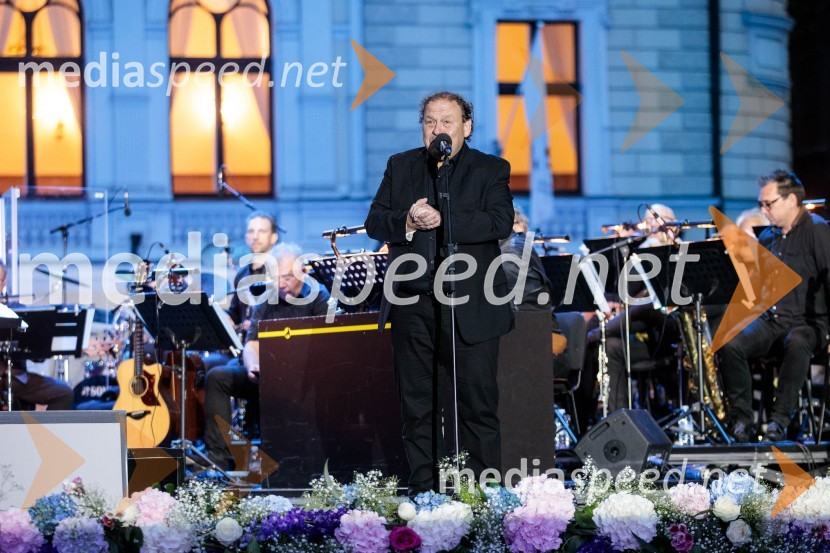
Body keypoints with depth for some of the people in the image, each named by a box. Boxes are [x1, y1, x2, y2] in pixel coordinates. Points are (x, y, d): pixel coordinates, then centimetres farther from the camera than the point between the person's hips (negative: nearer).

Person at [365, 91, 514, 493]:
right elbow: (374, 222, 8)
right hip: (412, 305, 3)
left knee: (479, 403, -1)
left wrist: (442, 221, -19)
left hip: (470, 307, -3)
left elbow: (501, 222, -12)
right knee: (417, 404, 6)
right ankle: (423, 492, 13)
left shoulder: (491, 170, 4)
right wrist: (407, 222, -13)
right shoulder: (400, 167, 14)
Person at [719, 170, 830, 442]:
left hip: (808, 322, -5)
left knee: (796, 344, -40)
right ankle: (742, 421, -18)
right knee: (730, 344, -24)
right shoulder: (768, 237, 16)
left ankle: (780, 420, -29)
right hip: (769, 319, 6)